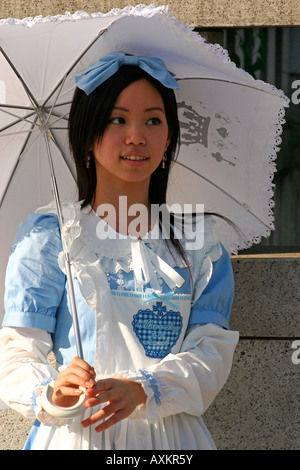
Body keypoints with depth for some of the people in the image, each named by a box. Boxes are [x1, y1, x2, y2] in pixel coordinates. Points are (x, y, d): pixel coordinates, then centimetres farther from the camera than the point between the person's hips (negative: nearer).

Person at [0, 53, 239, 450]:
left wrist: (142, 390, -21)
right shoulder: (48, 236, 0)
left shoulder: (198, 242, 7)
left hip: (173, 437, 2)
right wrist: (49, 392, -28)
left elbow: (213, 350, -4)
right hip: (75, 436, -2)